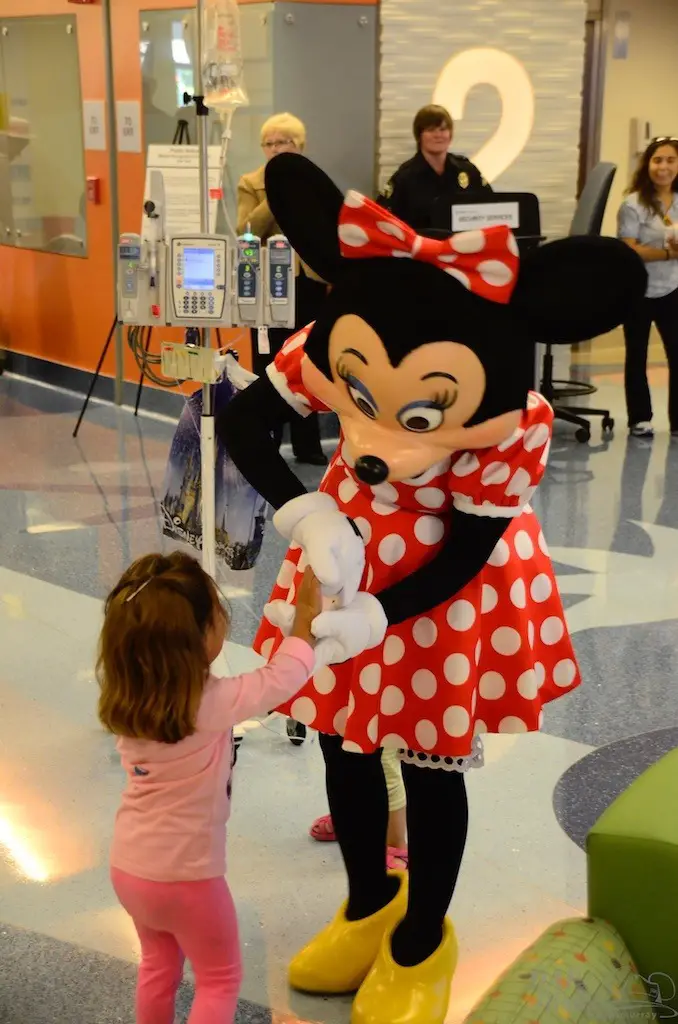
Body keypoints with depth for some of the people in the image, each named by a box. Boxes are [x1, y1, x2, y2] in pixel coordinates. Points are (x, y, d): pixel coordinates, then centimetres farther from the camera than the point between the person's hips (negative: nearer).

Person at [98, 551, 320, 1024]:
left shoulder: (126, 697, -10)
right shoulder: (211, 703, -28)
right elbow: (281, 679, -20)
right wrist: (307, 619, -8)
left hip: (129, 866, 6)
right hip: (185, 875, -6)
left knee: (159, 967, 27)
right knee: (220, 980, 16)